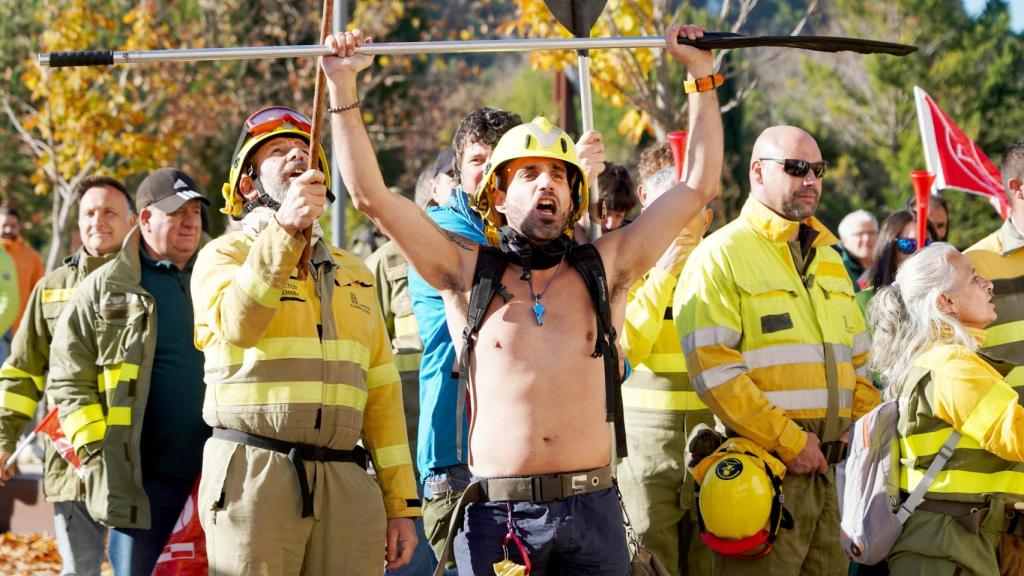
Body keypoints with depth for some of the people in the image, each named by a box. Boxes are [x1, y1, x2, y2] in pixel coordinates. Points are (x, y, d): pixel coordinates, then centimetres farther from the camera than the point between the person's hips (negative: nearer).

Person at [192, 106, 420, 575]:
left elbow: (382, 393, 18)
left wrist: (401, 505, 12)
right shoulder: (224, 255, 6)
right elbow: (236, 325, -18)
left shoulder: (353, 273, 21)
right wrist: (285, 228, -26)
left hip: (344, 483, 4)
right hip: (254, 478, -4)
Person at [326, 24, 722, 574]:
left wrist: (701, 76, 14)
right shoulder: (469, 272, 8)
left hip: (590, 507, 1)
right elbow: (371, 194, 5)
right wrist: (342, 87, 2)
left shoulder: (604, 267, 12)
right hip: (496, 513, -1)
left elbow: (698, 185, 13)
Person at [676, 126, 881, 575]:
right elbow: (712, 369, -15)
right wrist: (788, 441, -16)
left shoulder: (827, 259, 19)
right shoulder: (722, 255, -6)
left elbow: (858, 356, 25)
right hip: (761, 462, -7)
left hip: (826, 465, 7)